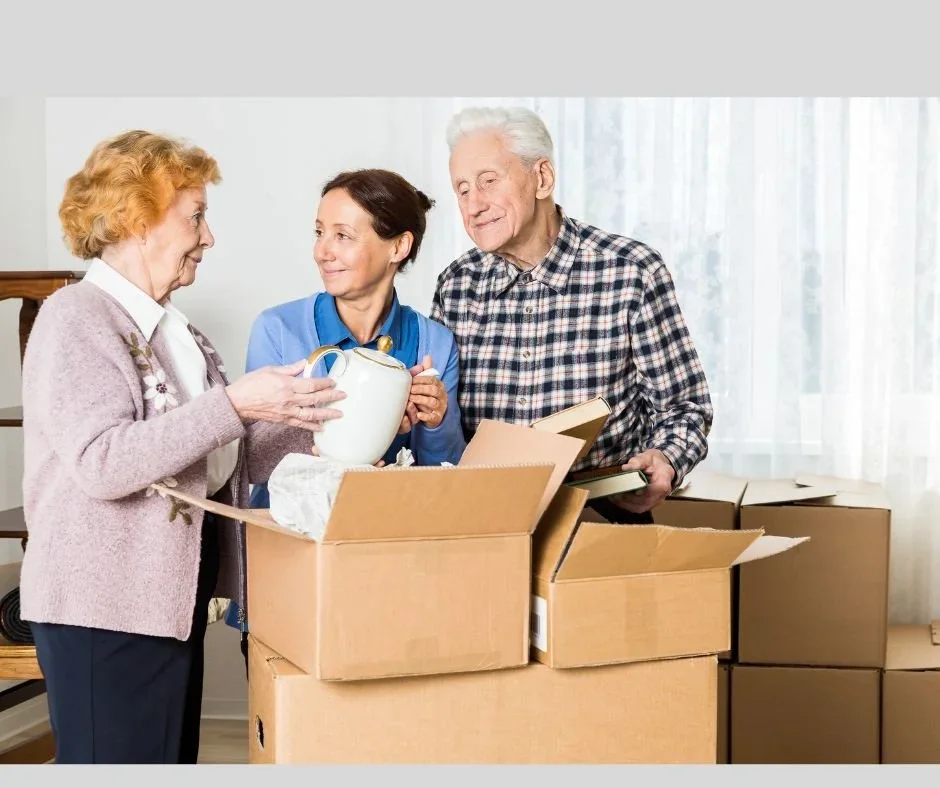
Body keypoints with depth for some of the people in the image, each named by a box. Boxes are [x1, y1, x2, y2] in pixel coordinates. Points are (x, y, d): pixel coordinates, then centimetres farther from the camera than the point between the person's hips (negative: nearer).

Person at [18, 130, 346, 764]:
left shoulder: (174, 328, 16)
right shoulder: (76, 319, -10)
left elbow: (228, 462, 15)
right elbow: (100, 463, -23)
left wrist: (306, 417, 0)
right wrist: (234, 404, -25)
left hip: (175, 595, 9)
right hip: (104, 609, -8)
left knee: (175, 758, 12)